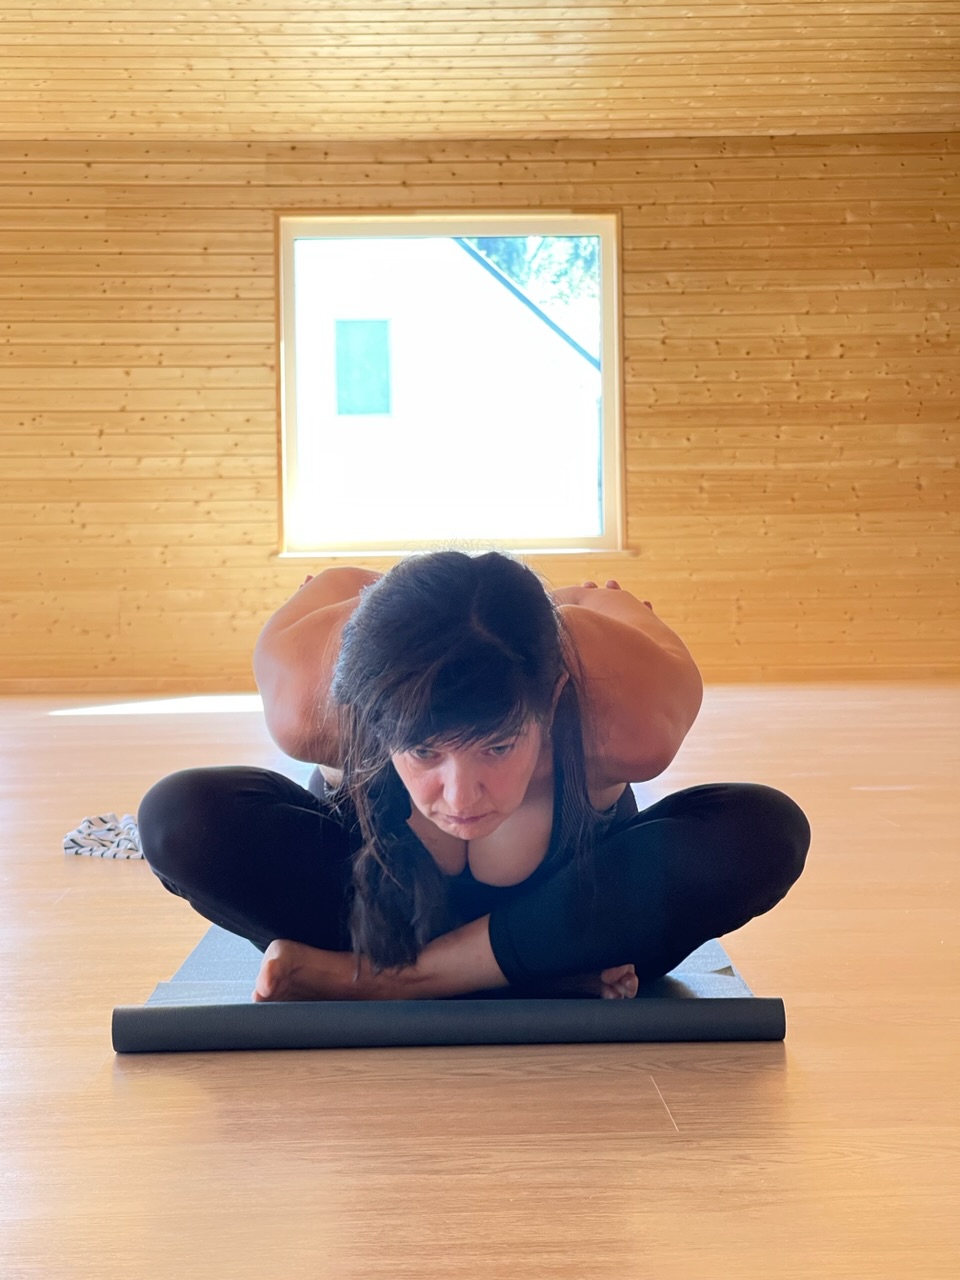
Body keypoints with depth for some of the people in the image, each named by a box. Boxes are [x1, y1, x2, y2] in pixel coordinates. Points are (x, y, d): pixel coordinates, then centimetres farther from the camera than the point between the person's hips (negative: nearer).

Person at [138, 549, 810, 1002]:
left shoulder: (632, 723, -42)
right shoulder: (308, 705, -40)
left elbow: (607, 599, -19)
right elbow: (337, 584, -17)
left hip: (573, 890, 0)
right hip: (379, 882, 1)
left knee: (766, 834, -31)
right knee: (179, 818, -28)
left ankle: (380, 978, -25)